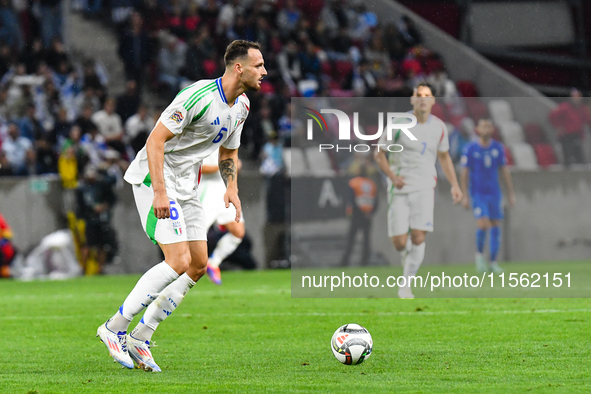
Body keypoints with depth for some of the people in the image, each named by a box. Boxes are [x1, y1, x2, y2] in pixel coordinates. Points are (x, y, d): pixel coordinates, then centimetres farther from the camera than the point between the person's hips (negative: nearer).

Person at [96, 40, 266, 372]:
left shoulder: (242, 105, 6)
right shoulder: (198, 96, -23)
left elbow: (229, 152, 21)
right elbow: (155, 140, -23)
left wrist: (232, 188, 4)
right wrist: (159, 192, -29)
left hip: (186, 186, 9)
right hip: (154, 178, -9)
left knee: (199, 265, 3)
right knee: (178, 261, -18)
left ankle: (140, 338, 9)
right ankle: (115, 328, -8)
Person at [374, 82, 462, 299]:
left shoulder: (439, 127, 2)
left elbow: (444, 157, 18)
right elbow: (379, 153, -1)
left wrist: (454, 185, 9)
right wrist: (392, 176, -16)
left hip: (424, 186, 1)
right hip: (399, 187, -1)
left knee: (418, 238, -13)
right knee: (399, 242, -5)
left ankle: (406, 285, -1)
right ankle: (407, 256, 33)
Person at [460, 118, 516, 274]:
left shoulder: (498, 148, 4)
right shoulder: (470, 149, -4)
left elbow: (505, 171, 10)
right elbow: (464, 173, -2)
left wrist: (511, 193, 8)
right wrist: (465, 196, -7)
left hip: (494, 193, 3)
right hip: (478, 193, -3)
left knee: (495, 226, 1)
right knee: (483, 225, -17)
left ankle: (493, 262, 9)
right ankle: (479, 253, 9)